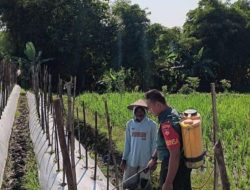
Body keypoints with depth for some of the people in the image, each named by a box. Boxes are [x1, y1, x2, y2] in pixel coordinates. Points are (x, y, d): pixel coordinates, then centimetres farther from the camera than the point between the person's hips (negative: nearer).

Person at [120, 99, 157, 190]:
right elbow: (127, 142, 7)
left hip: (145, 160, -3)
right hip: (132, 159, 3)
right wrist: (124, 159, 6)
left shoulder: (151, 124, -7)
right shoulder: (130, 124, 2)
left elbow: (154, 143, -1)